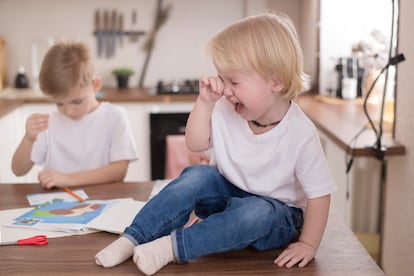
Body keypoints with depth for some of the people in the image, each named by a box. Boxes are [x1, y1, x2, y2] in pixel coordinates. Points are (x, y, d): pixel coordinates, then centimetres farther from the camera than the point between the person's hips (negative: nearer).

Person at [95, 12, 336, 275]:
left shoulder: (301, 134, -25)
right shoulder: (227, 111, -12)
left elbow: (320, 193, -18)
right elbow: (196, 143, -8)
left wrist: (307, 244, -18)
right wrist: (205, 102, -19)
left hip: (275, 214, -3)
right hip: (227, 194, 4)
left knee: (257, 213, -37)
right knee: (197, 176, -25)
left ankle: (174, 246, -34)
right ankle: (132, 239, -25)